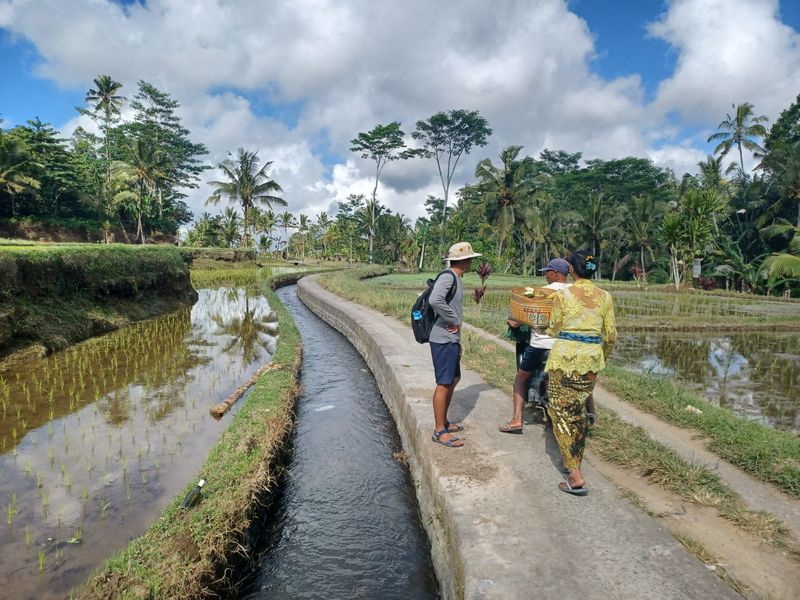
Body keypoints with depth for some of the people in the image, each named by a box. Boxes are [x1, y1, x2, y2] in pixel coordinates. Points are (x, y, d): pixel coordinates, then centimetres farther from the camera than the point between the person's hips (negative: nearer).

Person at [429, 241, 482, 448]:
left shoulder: (456, 279, 14)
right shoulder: (447, 277, -16)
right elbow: (435, 300, -34)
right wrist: (454, 321, -21)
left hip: (451, 340, 10)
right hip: (443, 340, -10)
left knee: (453, 379, 18)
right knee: (443, 384, -3)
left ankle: (443, 422, 31)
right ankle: (439, 431, 6)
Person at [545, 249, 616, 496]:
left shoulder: (562, 295, -9)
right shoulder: (605, 296, 2)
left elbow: (554, 330, -2)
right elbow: (611, 335, 5)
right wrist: (602, 357, 22)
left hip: (565, 357, -5)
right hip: (591, 359, 5)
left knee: (562, 413, 3)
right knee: (577, 410, 21)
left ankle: (576, 477, -1)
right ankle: (575, 460, 35)